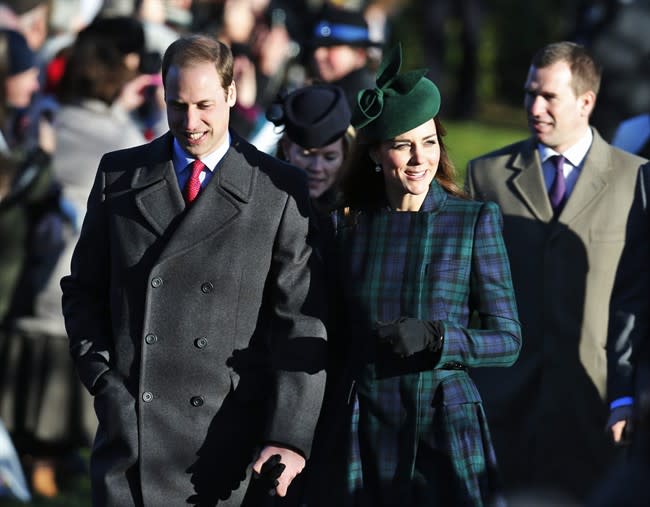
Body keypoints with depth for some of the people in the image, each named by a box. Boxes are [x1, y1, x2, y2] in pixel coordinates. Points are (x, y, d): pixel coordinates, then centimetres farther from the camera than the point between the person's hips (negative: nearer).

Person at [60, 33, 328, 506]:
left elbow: (300, 321, -4)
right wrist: (102, 378, 1)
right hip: (131, 428, 2)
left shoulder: (280, 191, 0)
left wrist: (290, 436, -12)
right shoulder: (120, 175, 9)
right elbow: (84, 290, 16)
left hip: (231, 439, -2)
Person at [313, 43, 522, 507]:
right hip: (363, 432, 2)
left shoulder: (476, 221, -1)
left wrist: (434, 338, -19)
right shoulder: (348, 224, 6)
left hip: (446, 432, -2)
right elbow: (335, 339, 13)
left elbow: (507, 341, -3)